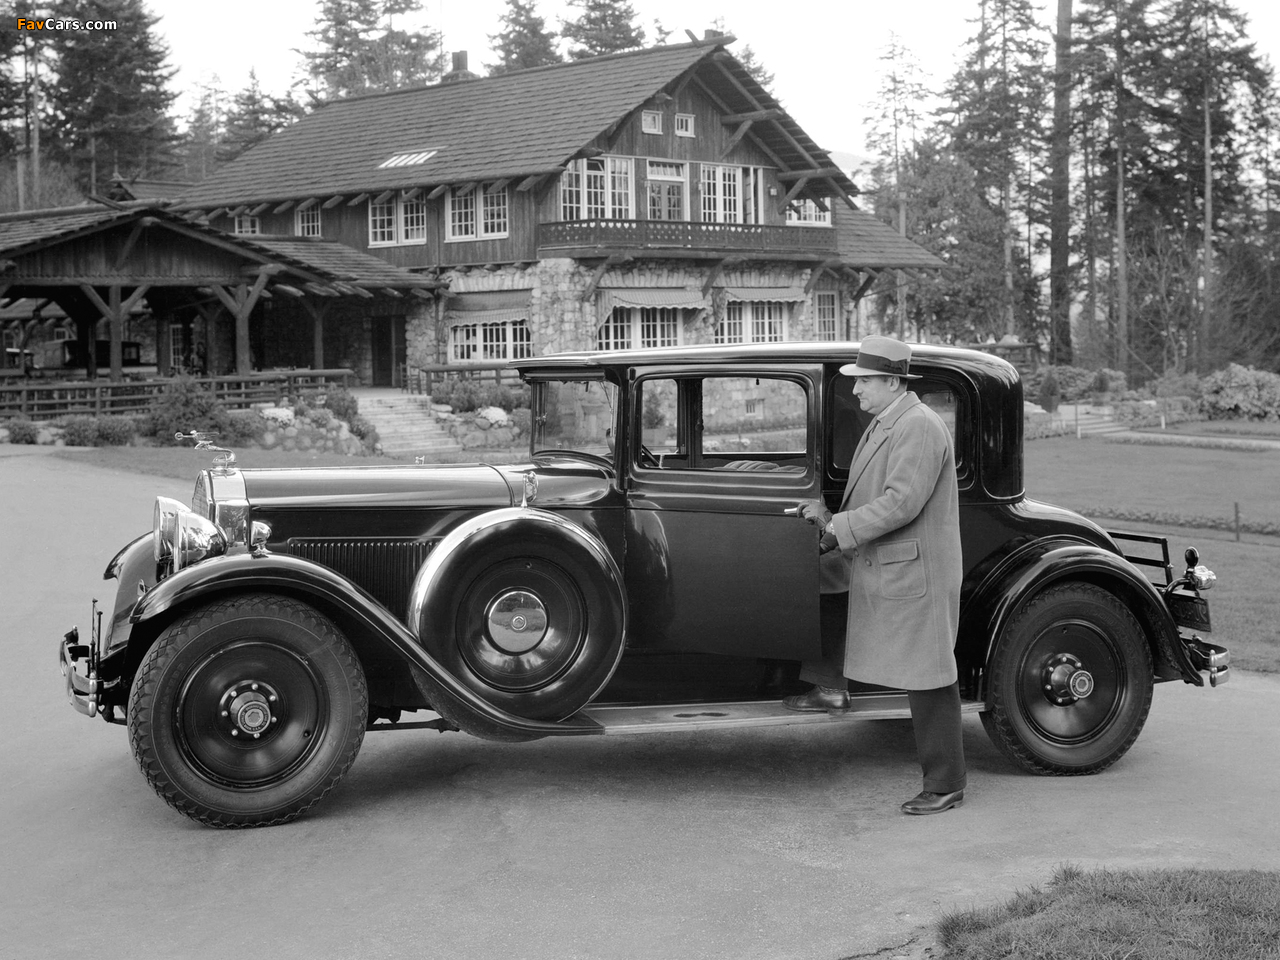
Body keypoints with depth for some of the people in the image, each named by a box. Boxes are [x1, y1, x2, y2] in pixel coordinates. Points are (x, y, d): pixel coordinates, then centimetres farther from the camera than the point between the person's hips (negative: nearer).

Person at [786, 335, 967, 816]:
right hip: (873, 563, 10)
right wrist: (831, 517, 5)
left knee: (927, 680, -2)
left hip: (913, 574, -10)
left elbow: (900, 503, -27)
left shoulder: (920, 428, -20)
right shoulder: (883, 423, 11)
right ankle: (829, 686, 20)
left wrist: (836, 525, -21)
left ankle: (945, 784, 10)